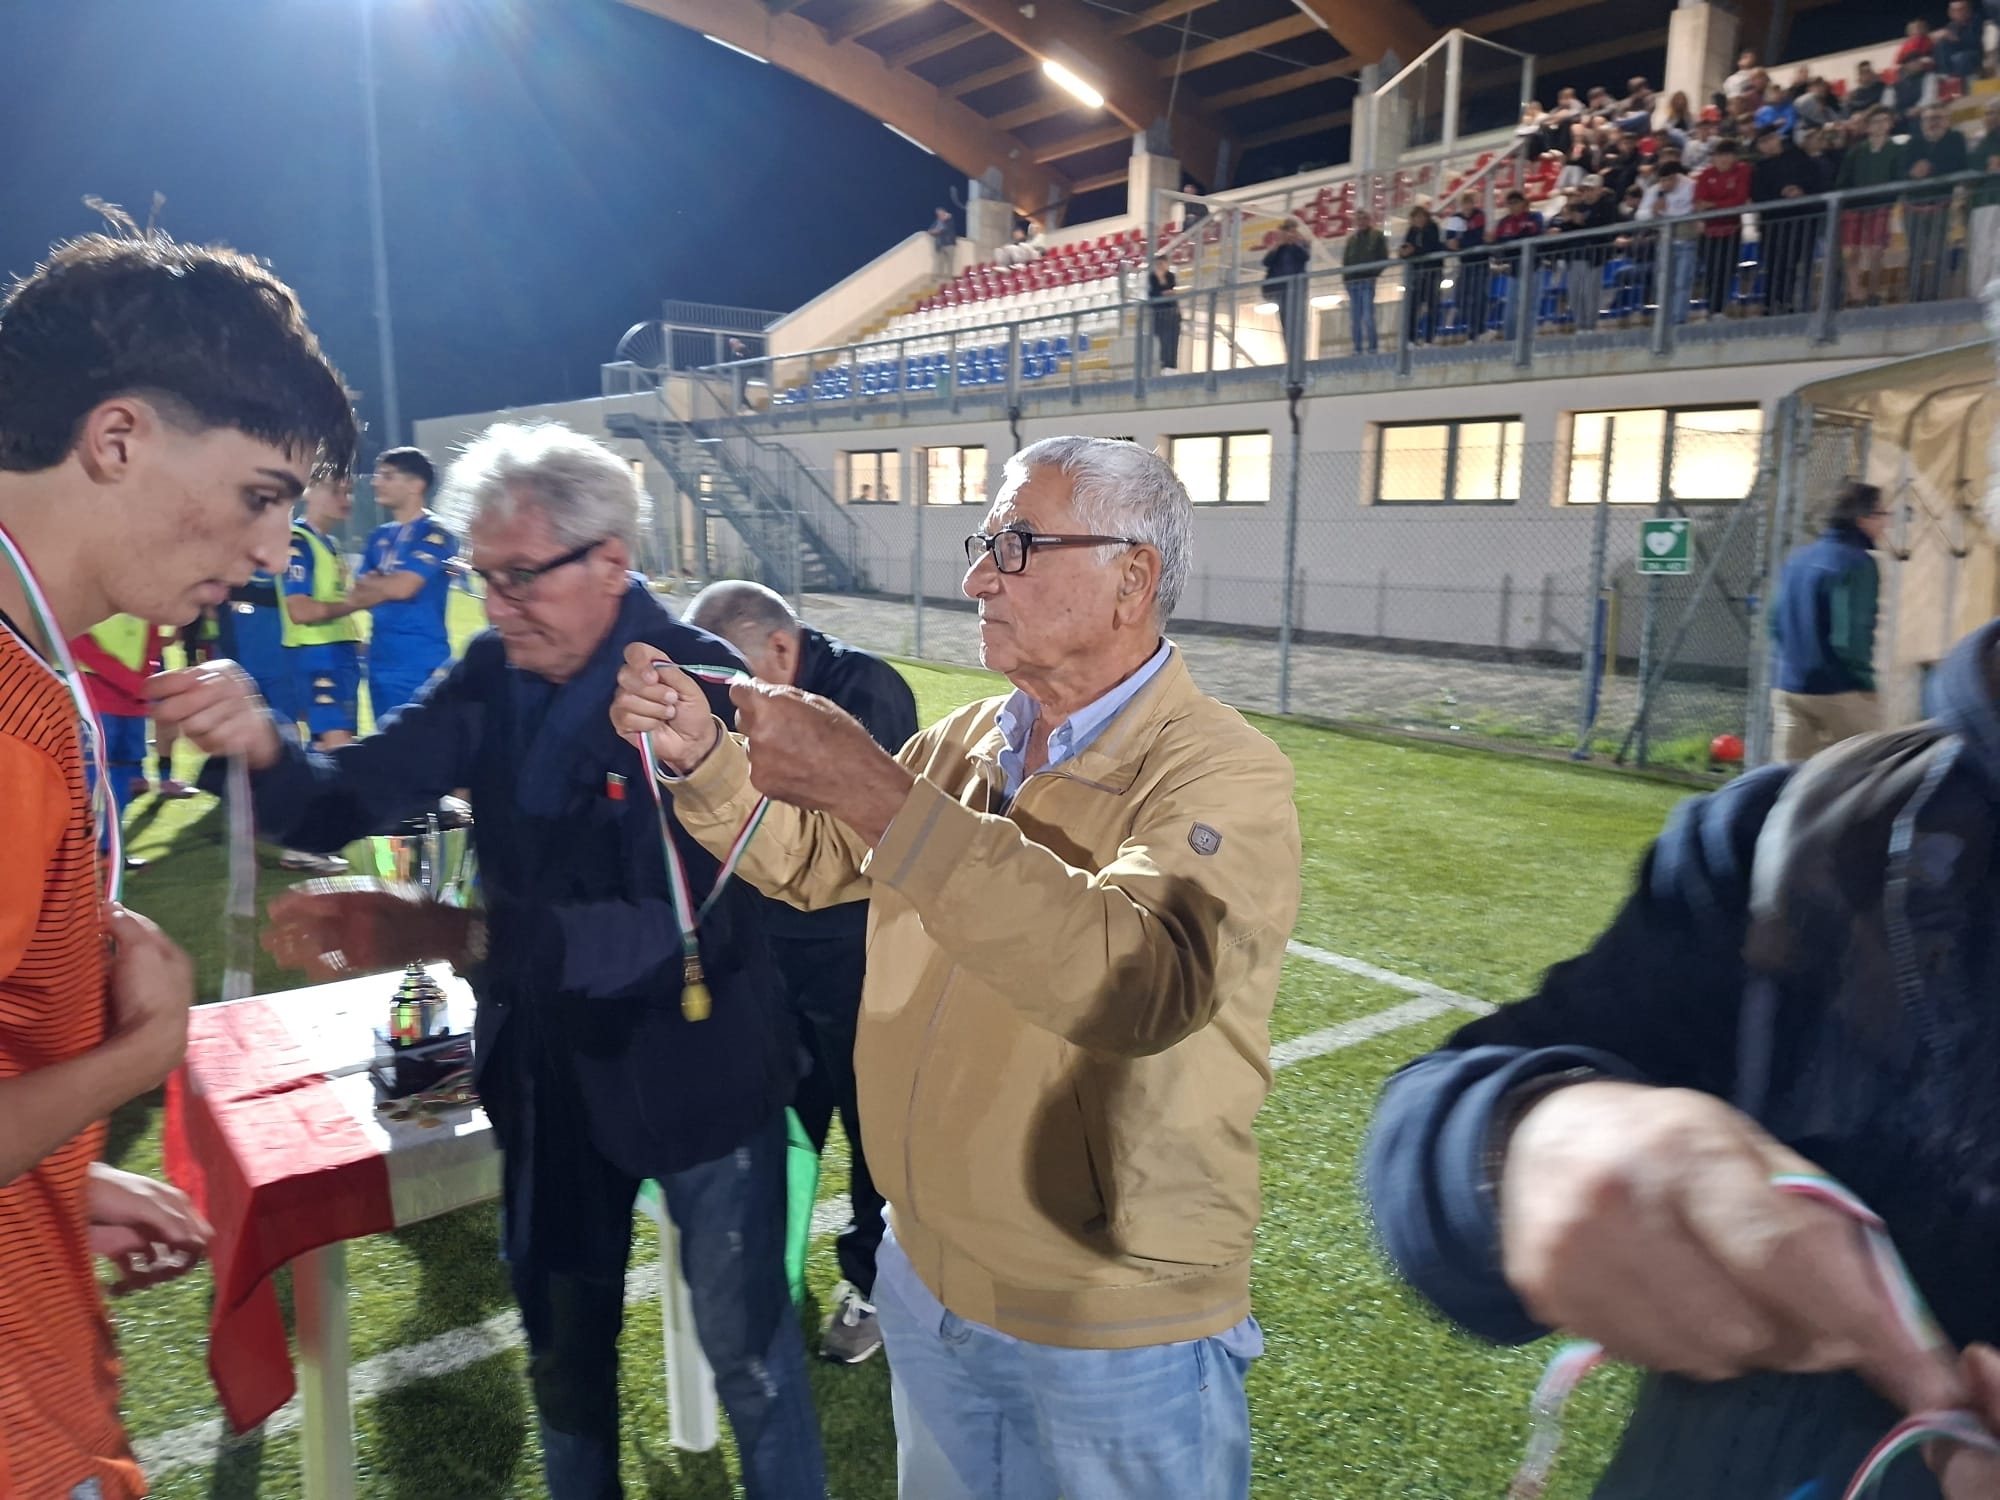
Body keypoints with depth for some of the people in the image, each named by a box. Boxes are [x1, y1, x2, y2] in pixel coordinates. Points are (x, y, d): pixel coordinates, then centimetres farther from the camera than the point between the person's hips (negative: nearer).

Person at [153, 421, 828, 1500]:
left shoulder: (702, 686, -22)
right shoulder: (492, 676, -4)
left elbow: (673, 922, -32)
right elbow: (345, 802, -8)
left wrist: (439, 934, -41)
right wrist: (258, 746, -31)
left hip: (693, 1073, -5)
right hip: (547, 1071, 6)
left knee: (747, 1350, 15)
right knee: (564, 1341, 25)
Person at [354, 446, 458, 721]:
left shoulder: (436, 533, -9)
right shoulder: (379, 536, 14)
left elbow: (402, 587, -17)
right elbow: (358, 596, 13)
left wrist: (370, 583, 0)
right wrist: (384, 586, -7)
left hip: (421, 663, -8)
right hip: (380, 661, 8)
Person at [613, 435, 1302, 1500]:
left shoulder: (1222, 776, -21)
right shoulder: (965, 743, 0)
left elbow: (1142, 982, -40)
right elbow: (810, 860, 13)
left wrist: (879, 795, -39)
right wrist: (702, 758, -5)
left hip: (1117, 1331, -6)